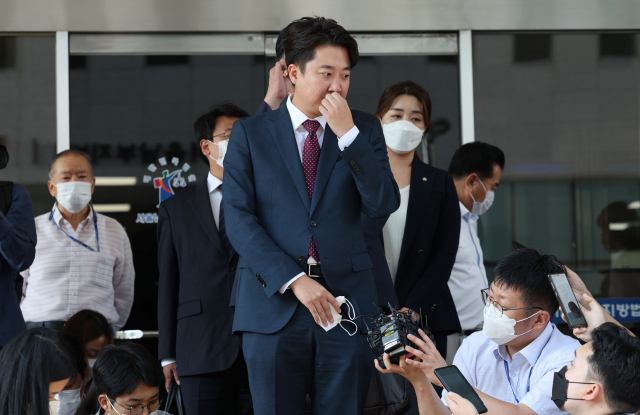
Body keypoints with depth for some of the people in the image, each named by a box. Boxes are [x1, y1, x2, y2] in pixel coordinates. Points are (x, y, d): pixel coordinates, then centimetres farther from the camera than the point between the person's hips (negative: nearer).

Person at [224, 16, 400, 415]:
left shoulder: (363, 135, 11)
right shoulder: (250, 134, 6)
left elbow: (384, 205, -3)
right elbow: (239, 221, -2)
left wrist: (348, 134, -11)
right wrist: (294, 281, -13)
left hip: (346, 303, 1)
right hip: (275, 305, -1)